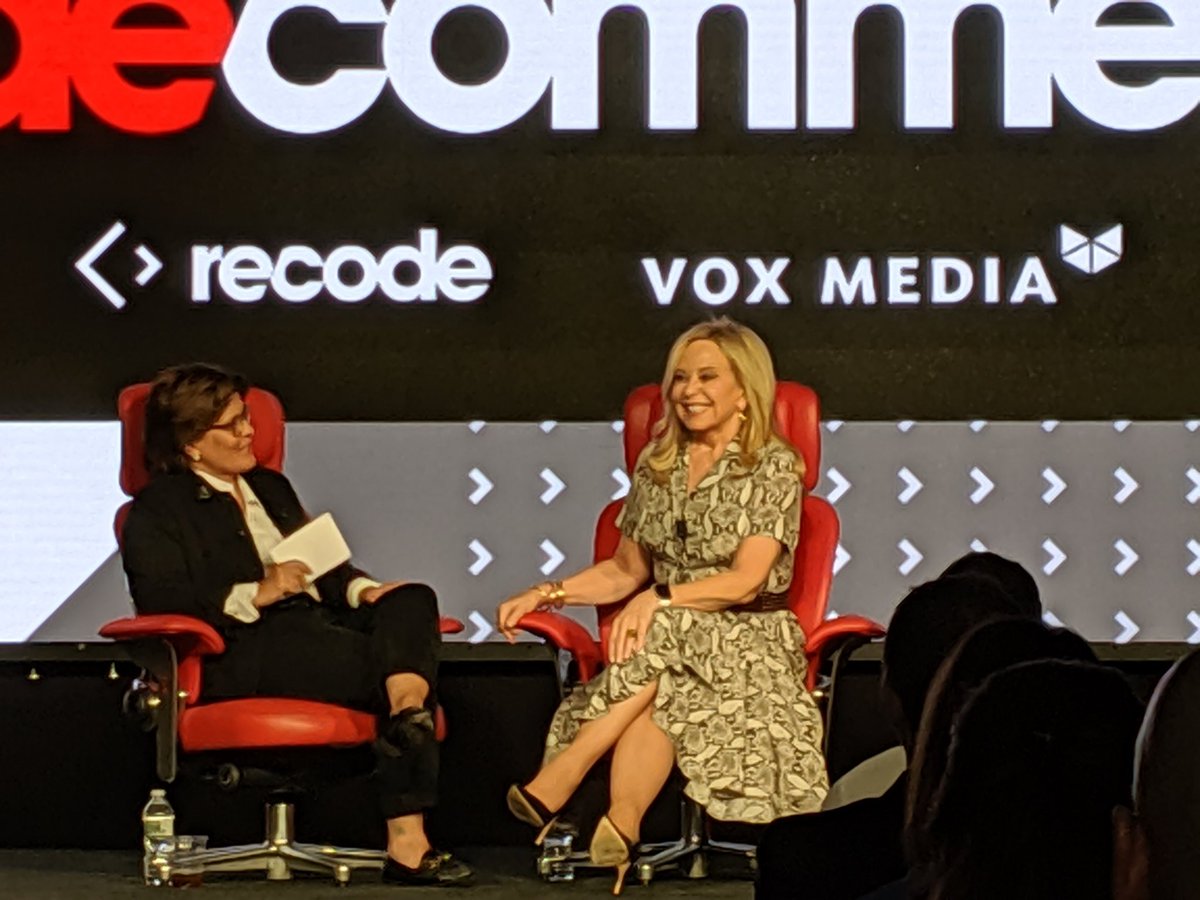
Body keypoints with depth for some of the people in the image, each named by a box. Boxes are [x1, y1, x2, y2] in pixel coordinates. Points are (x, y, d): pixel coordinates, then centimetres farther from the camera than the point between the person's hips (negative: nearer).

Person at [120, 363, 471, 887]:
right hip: (244, 651, -7)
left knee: (412, 603, -24)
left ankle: (407, 710, -49)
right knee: (394, 661, -27)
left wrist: (360, 589, 2)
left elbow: (322, 565, 26)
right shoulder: (158, 509, 6)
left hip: (317, 624, 7)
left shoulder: (270, 487, 30)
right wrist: (254, 595, -18)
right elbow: (160, 601, -9)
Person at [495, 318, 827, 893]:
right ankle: (619, 829, -50)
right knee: (653, 700, -34)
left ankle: (556, 783, -40)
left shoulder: (773, 466, -4)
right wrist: (550, 593, 3)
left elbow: (746, 581, -15)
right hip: (669, 636, 4)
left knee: (662, 634, -36)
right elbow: (627, 570, 19)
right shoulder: (657, 463, 12)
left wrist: (660, 598, -28)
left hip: (749, 638, -4)